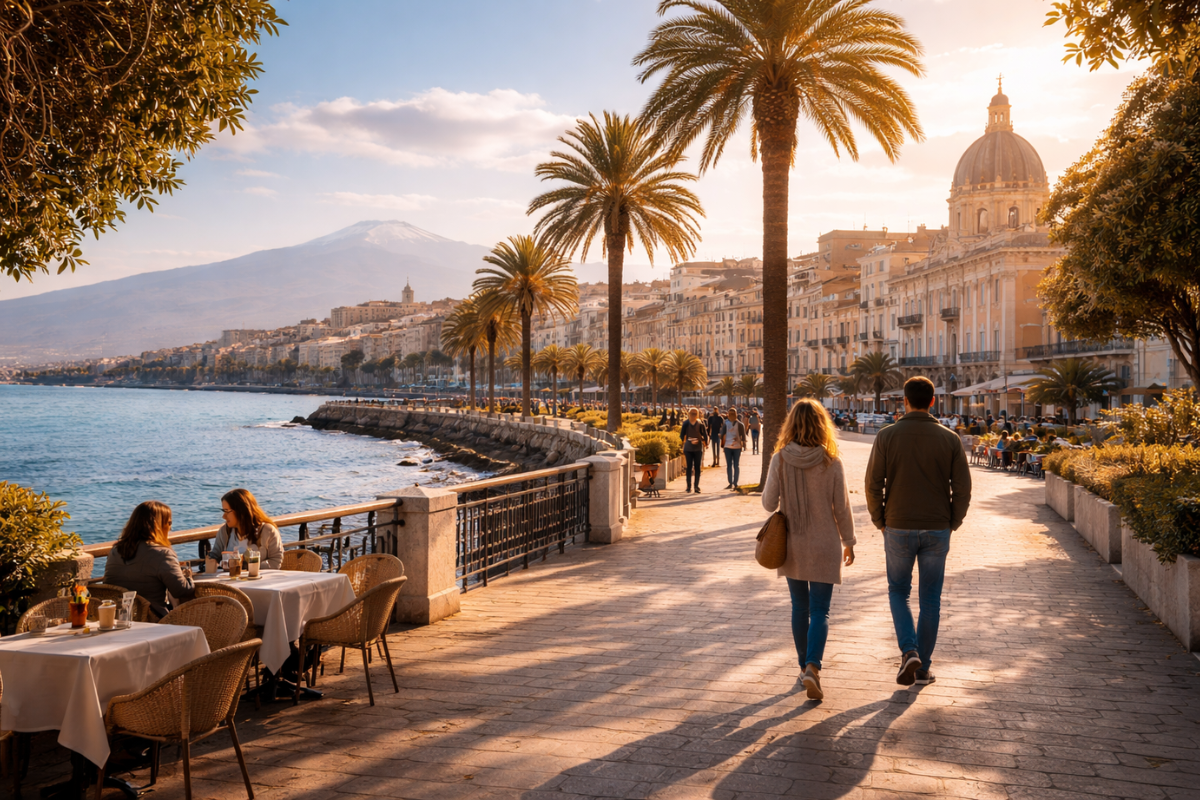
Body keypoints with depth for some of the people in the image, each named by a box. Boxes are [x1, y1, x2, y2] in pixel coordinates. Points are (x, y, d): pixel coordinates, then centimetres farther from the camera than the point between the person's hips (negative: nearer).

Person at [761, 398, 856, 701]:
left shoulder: (780, 459, -10)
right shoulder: (831, 463, -12)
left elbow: (769, 503, -6)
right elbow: (842, 508, -5)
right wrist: (849, 541, 9)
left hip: (792, 545, 2)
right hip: (824, 546, -2)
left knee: (800, 607, 16)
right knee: (819, 611, 3)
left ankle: (804, 666, 25)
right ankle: (813, 667, -15)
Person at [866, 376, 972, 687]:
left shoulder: (887, 436, -7)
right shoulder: (949, 439, -2)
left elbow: (873, 484, -7)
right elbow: (962, 488, -3)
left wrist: (879, 521, 6)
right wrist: (952, 523, 10)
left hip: (898, 529, -1)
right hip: (937, 531, 1)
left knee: (898, 592, 16)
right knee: (930, 600, 12)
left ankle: (909, 652, -3)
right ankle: (923, 668, 17)